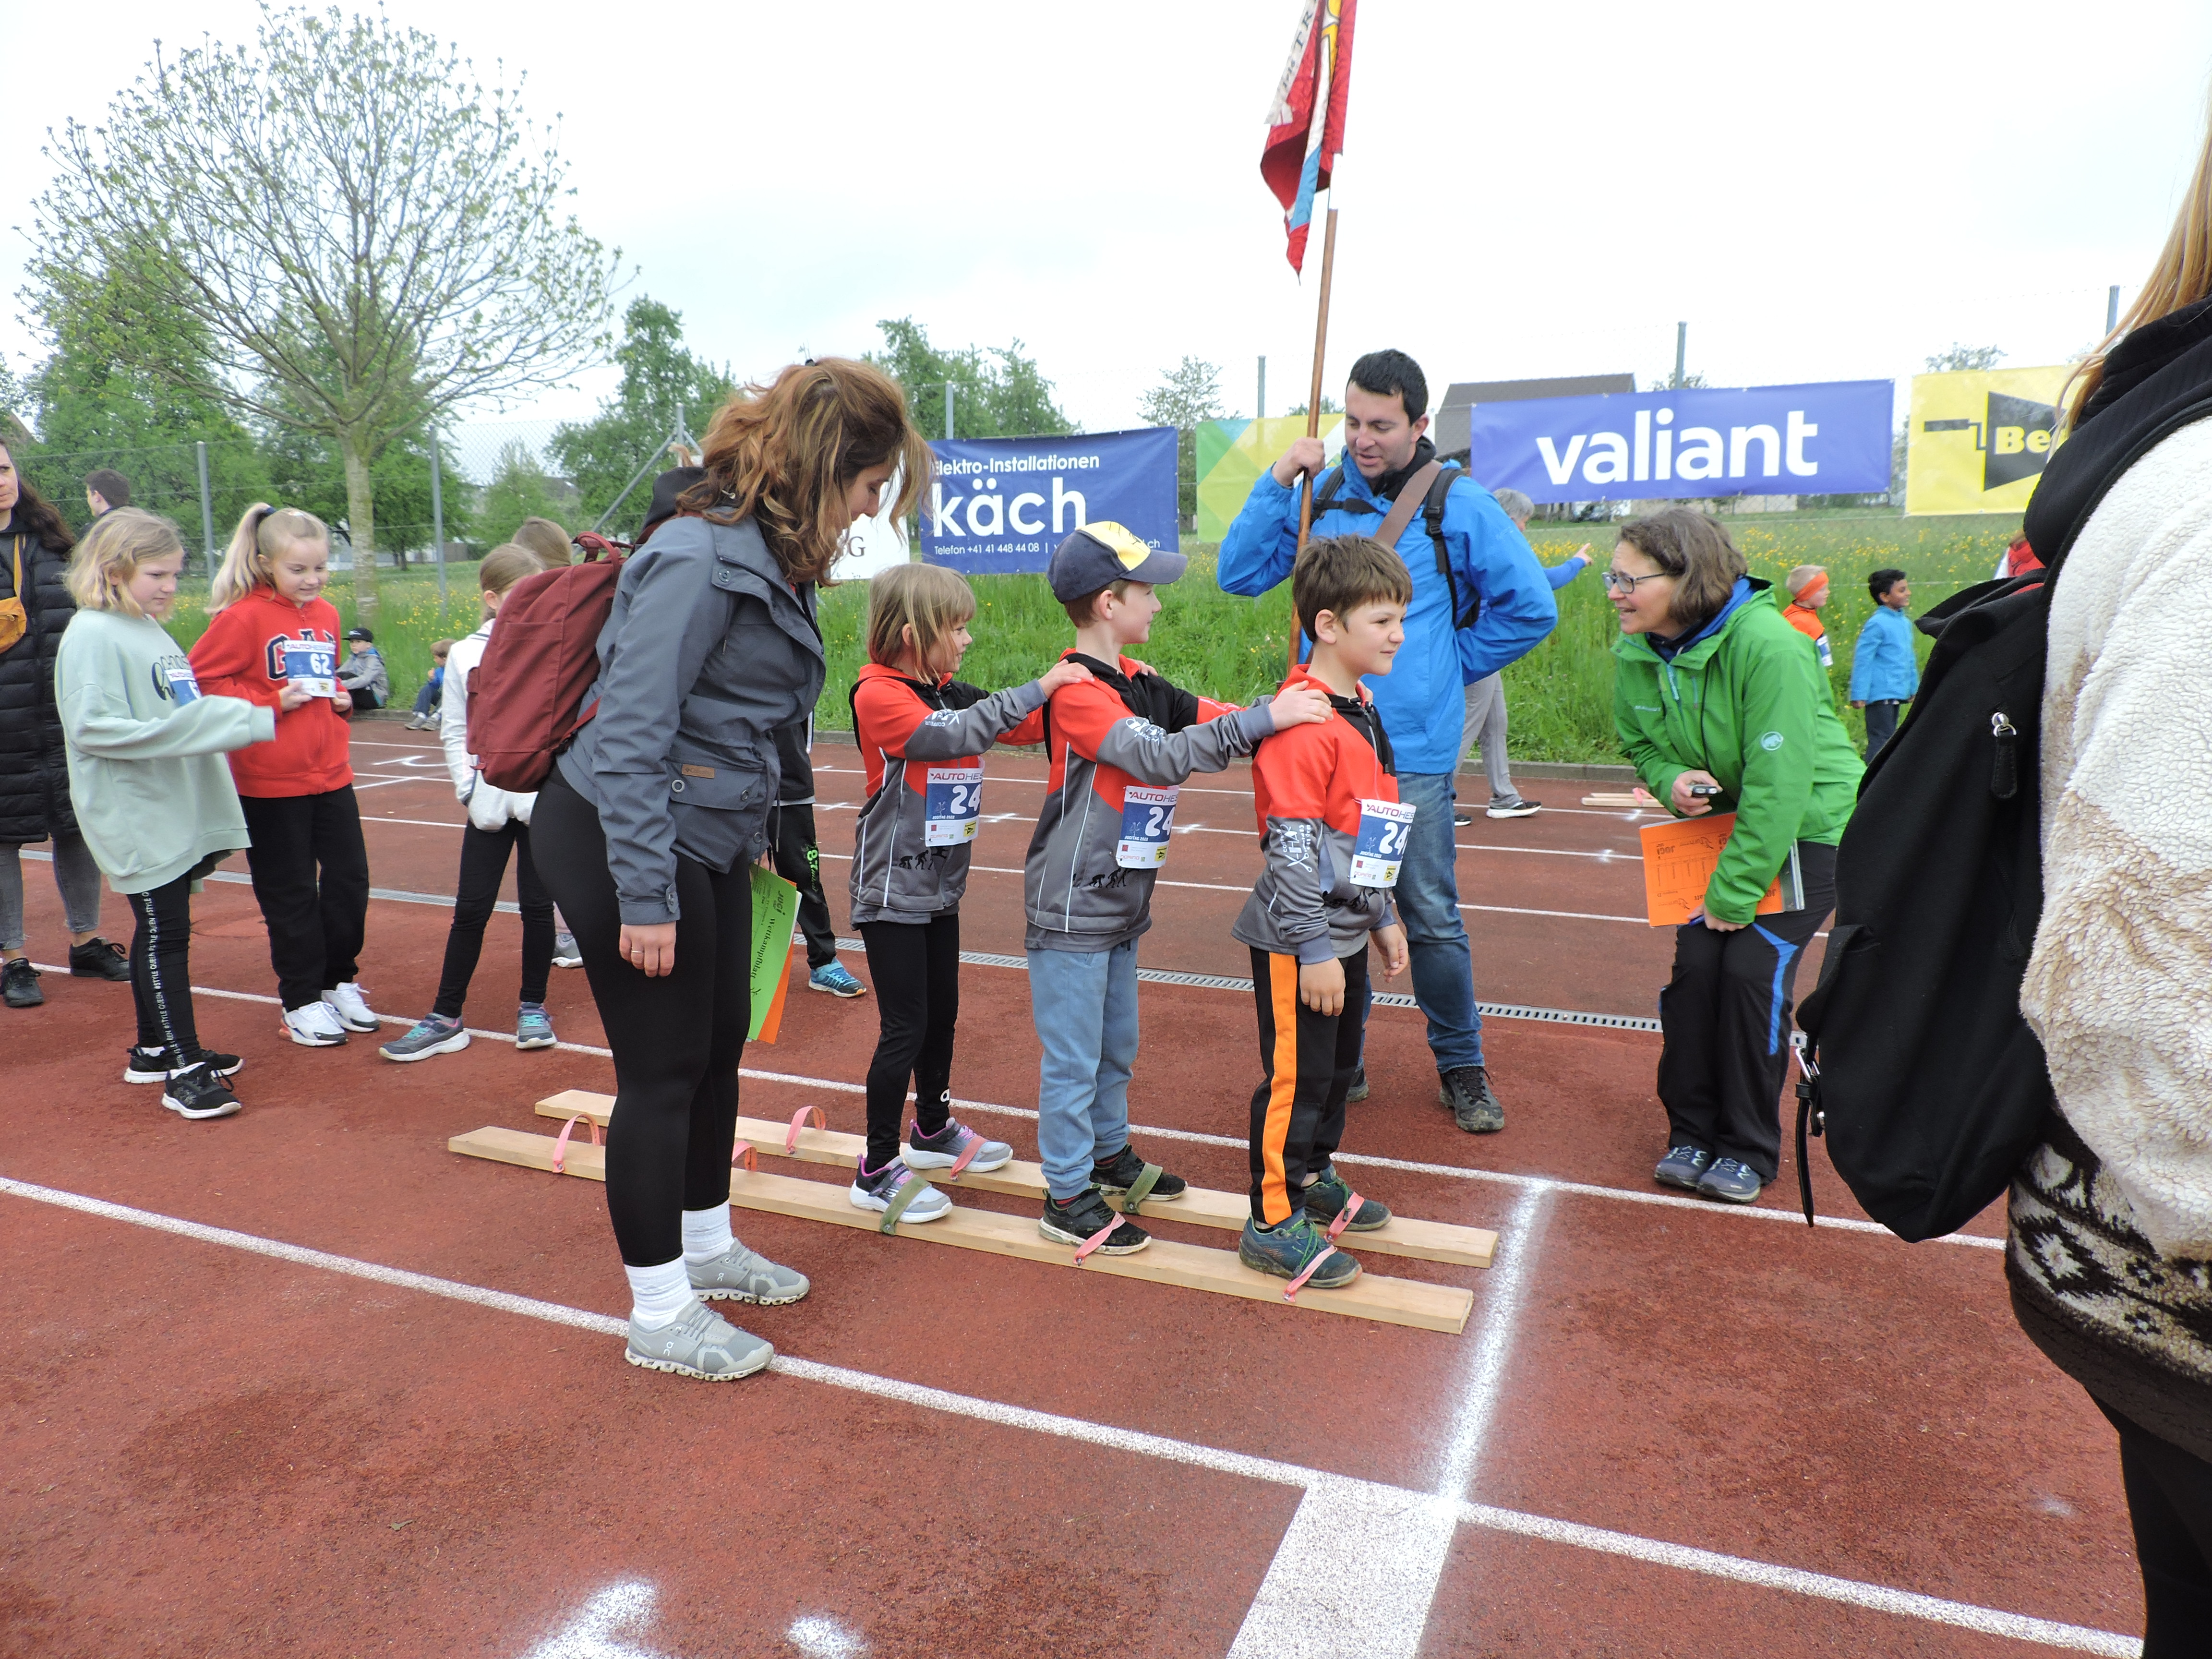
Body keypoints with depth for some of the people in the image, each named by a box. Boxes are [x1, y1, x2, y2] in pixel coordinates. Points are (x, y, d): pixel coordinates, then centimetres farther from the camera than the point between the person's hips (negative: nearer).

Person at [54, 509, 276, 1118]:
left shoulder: (151, 629, 13)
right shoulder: (92, 635, -12)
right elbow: (93, 727, -19)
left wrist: (244, 717, 9)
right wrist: (174, 732, -23)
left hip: (178, 813, 8)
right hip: (136, 819, -8)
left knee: (163, 932, 15)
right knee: (164, 935, -5)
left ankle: (155, 1050, 28)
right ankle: (183, 1071, 0)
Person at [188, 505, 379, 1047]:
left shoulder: (327, 615, 10)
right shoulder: (243, 617, -10)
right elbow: (200, 681, -12)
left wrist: (340, 695, 6)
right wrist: (270, 702, -18)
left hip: (332, 774, 6)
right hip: (270, 781, -6)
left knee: (350, 880, 8)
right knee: (291, 895, 4)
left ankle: (339, 981, 26)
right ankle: (301, 1001, 17)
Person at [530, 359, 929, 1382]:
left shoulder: (776, 561, 8)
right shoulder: (700, 559, -22)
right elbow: (630, 733, -26)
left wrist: (753, 836, 20)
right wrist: (646, 895, -26)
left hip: (708, 840, 9)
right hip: (622, 840, -9)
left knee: (719, 1048, 18)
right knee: (663, 1070, 1)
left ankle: (706, 1247, 39)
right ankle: (660, 1315, 18)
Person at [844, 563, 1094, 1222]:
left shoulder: (950, 693, 7)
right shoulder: (877, 695, -18)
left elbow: (1027, 725, 7)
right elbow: (953, 735, -31)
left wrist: (1083, 686, -6)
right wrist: (1040, 685, -30)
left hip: (941, 886, 8)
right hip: (893, 890, -8)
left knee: (942, 1014, 19)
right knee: (906, 1028, -4)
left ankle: (933, 1130, 38)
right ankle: (876, 1172, 8)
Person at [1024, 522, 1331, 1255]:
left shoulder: (1137, 684, 9)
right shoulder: (1077, 691, -20)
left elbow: (1210, 719, 4)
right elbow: (1159, 756, -30)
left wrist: (1295, 706, -12)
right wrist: (1266, 718, -33)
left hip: (1121, 903, 9)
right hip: (1072, 910, -9)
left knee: (1117, 1044, 21)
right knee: (1074, 1057, 2)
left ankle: (1110, 1155, 39)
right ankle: (1068, 1198, 15)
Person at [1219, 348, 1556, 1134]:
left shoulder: (1459, 507, -2)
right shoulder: (1319, 494, 6)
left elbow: (1531, 607, 1)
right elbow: (1239, 575, 3)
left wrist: (1453, 660, 2)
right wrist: (1276, 485, -5)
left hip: (1414, 753, -3)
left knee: (1430, 917, 3)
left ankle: (1461, 1066, 21)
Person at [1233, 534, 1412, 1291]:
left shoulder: (1361, 709, 10)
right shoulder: (1301, 723, -22)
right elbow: (1293, 848, -23)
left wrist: (1382, 916, 20)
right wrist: (1314, 949, -21)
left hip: (1343, 931, 10)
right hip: (1298, 940, -10)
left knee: (1339, 1064, 22)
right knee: (1297, 1074, 0)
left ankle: (1312, 1178, 41)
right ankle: (1272, 1223, 15)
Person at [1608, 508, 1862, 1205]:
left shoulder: (1768, 645, -27)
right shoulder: (1637, 653, -6)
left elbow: (1779, 785, -27)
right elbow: (1641, 744, 9)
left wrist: (1735, 892, -23)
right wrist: (1671, 779, -16)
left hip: (1808, 828, -6)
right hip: (1722, 822, 6)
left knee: (1754, 970, -11)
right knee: (1694, 966, -4)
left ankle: (1749, 1151, 6)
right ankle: (1692, 1133, 12)